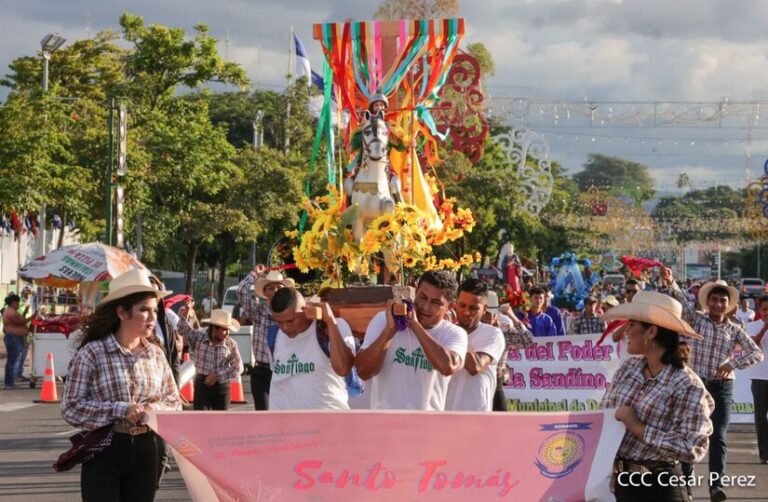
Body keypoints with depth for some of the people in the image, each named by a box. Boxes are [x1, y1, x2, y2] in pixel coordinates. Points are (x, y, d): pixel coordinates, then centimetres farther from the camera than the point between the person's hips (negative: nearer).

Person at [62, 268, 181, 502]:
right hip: (104, 450, -5)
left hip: (145, 450, 5)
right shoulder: (91, 353, -7)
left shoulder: (156, 355, 8)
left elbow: (174, 403, 14)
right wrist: (119, 410, -19)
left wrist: (156, 410, -9)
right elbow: (71, 407, -10)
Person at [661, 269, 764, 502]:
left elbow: (757, 353, -3)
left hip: (721, 387, 0)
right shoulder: (696, 319, 1)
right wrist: (670, 283, -36)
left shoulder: (734, 330, 5)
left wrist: (732, 364, -17)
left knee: (718, 437, -6)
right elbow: (682, 303, -17)